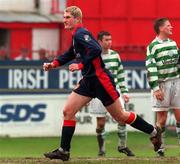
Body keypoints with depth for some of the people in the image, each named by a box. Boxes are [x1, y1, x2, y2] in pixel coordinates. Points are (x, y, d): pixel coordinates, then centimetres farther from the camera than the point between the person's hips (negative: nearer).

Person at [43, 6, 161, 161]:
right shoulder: (76, 35, 13)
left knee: (119, 116, 1)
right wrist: (53, 64, 16)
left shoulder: (81, 33, -16)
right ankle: (64, 151, 2)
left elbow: (96, 50, -30)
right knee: (68, 111, 0)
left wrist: (81, 65, -25)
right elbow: (70, 54, 29)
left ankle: (153, 132, 17)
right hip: (88, 81, 9)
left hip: (100, 80, -9)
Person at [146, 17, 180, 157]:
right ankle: (160, 148, 4)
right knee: (162, 118, -2)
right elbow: (151, 68, -12)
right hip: (162, 84, -5)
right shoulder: (153, 46, -7)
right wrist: (155, 88, -17)